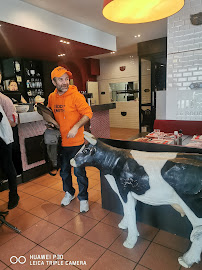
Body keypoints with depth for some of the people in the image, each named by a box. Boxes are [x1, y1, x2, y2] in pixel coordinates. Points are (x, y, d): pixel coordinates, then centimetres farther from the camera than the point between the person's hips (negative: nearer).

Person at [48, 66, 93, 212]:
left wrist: (76, 127, -27)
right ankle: (69, 193, 43)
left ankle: (83, 198, 26)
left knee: (79, 172, 5)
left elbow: (88, 113, -17)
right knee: (64, 171, 20)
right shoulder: (52, 97, 3)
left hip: (76, 142, -5)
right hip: (60, 142, 6)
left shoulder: (76, 95, -14)